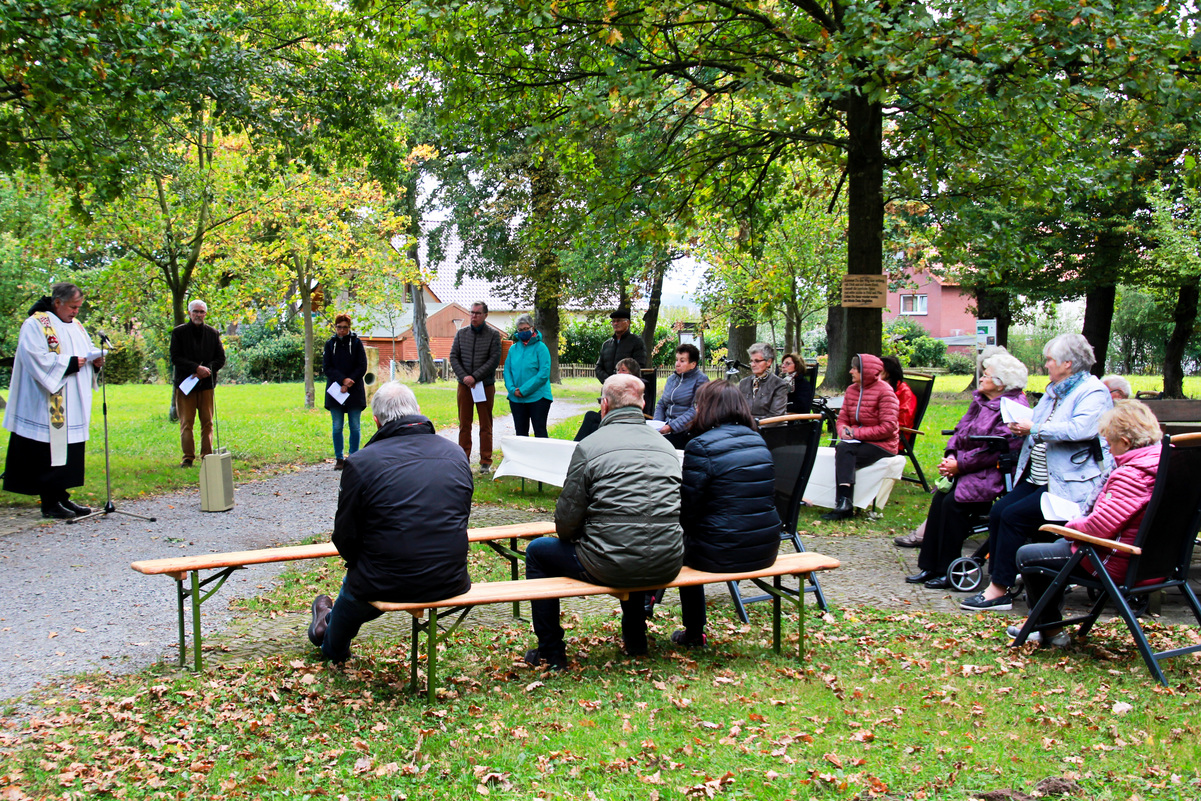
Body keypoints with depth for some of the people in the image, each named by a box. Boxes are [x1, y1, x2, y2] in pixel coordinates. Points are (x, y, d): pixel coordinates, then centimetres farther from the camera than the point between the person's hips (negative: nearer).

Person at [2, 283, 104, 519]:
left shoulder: (76, 326, 17)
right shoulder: (35, 325, -9)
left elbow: (87, 351, 23)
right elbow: (36, 359, -19)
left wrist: (95, 359, 0)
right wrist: (70, 362, -18)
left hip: (72, 407, 8)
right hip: (47, 408, -8)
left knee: (70, 453, 7)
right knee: (50, 453, -6)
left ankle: (62, 497, 14)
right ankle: (50, 504, -1)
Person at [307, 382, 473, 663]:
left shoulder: (360, 462, -13)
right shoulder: (456, 454, 1)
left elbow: (346, 537, -5)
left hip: (389, 584, -4)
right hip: (451, 582, 5)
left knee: (355, 582, 31)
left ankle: (332, 645, 60)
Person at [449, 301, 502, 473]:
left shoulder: (493, 334, -1)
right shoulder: (461, 333, 8)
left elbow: (495, 359, -8)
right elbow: (453, 357, 6)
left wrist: (475, 376, -14)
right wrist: (464, 377, -9)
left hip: (485, 385, -2)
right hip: (464, 385, 2)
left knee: (485, 425, 3)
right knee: (464, 425, 6)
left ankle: (486, 461, 9)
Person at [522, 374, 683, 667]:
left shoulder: (590, 446, -9)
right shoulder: (667, 446, 9)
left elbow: (566, 522, -6)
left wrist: (578, 537, 19)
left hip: (611, 567, -6)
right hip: (666, 566, 6)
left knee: (537, 552, 19)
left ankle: (550, 652, 23)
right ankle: (635, 640, 44)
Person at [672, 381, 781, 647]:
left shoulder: (700, 447, -14)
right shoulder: (758, 441, 7)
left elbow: (688, 510, -13)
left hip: (722, 554, -6)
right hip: (767, 550, 7)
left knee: (681, 544, 24)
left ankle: (693, 635, 33)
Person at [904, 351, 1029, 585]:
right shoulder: (981, 400, 14)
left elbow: (995, 449, -22)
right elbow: (961, 430, 16)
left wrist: (960, 464, -18)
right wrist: (951, 455, -3)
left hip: (992, 473, -9)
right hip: (970, 469, 9)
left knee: (954, 501, -23)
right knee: (940, 497, -11)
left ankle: (947, 571, -12)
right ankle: (930, 566, -7)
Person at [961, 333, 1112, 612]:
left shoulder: (1094, 392, -10)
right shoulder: (1055, 389, 19)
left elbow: (1080, 429, -27)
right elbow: (1039, 422, 24)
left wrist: (1035, 428, -18)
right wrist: (1020, 425, 0)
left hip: (1070, 485, -9)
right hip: (1038, 479, 9)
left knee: (1014, 516, -20)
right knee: (998, 511, -10)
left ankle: (999, 591, -14)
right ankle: (998, 582, -6)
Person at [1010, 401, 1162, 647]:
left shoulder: (1132, 475, -27)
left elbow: (1100, 526, -31)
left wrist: (1074, 524, -10)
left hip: (1117, 564, -11)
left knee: (1026, 556, 2)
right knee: (1060, 545, 32)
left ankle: (1052, 631, 17)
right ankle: (1048, 622, 38)